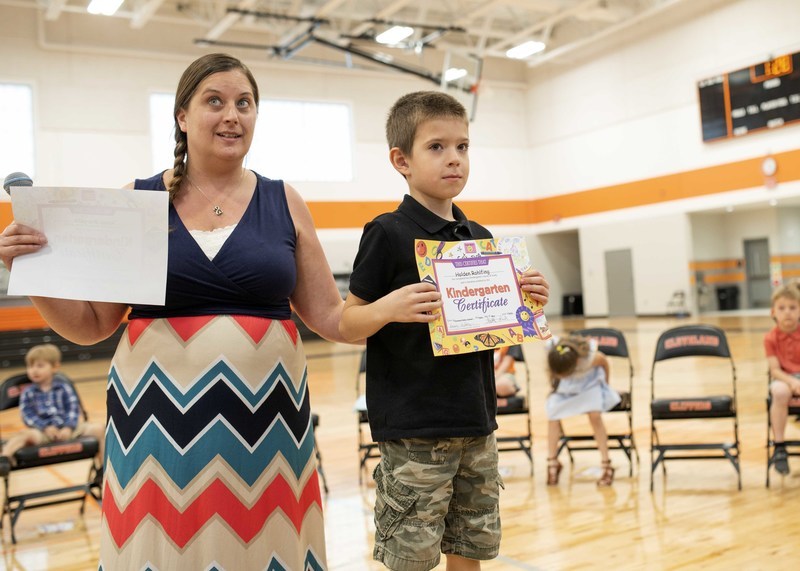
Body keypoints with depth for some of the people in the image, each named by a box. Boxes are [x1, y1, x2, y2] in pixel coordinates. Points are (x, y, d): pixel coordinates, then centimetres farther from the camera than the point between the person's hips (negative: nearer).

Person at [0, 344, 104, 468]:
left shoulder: (64, 388, 7)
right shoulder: (28, 393, 6)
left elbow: (73, 409, 2)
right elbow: (28, 415, -3)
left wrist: (68, 427, -14)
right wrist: (45, 428, -17)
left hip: (67, 429, 1)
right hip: (42, 431, -1)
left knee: (97, 429, -13)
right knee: (24, 434, -31)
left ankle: (102, 463, -7)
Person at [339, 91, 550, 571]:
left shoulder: (480, 238, 10)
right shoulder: (388, 234, -8)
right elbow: (348, 324, -9)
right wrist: (387, 308, -27)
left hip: (476, 422, 6)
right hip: (413, 431, -6)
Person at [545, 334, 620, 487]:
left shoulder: (592, 357, -39)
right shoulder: (552, 355, -33)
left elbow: (605, 363, -13)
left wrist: (605, 384, 3)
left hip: (590, 382, -3)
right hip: (565, 387, 3)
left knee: (595, 415, -21)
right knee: (552, 414, -13)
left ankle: (606, 465, -11)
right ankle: (552, 462, -1)